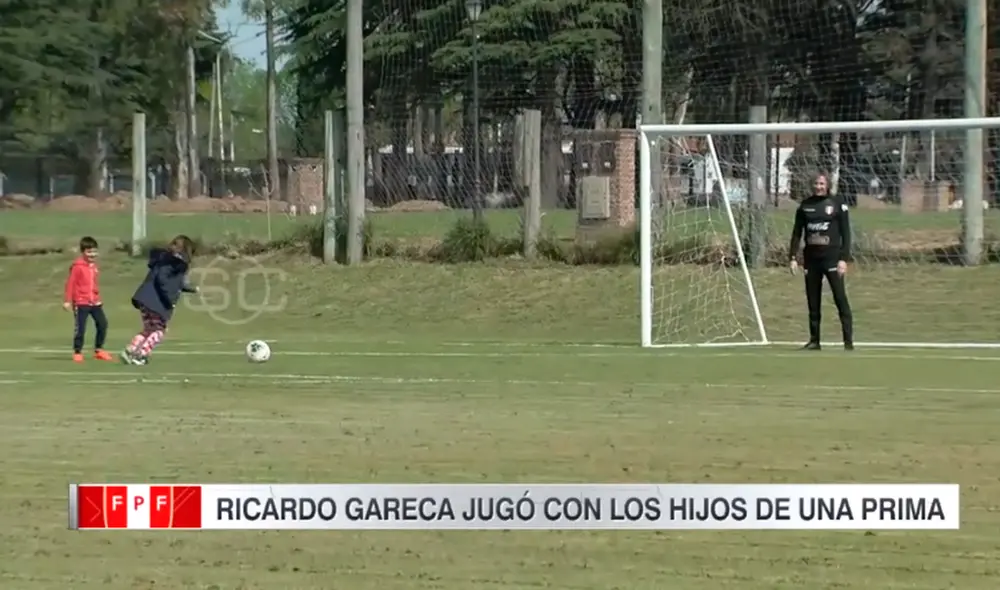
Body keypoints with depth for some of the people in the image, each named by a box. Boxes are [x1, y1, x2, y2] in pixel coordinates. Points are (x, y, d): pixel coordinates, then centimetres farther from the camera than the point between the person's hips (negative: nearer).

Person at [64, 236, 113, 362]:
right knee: (80, 328, -5)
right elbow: (70, 283, -13)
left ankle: (99, 350, 18)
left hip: (95, 302, 7)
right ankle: (77, 352, 8)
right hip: (81, 303, -7)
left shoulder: (94, 266, 11)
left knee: (103, 324, 6)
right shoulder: (77, 266, -12)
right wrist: (67, 301, -15)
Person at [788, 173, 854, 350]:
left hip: (831, 256, -4)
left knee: (840, 298, -10)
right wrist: (793, 257, 6)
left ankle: (848, 341, -10)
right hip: (811, 257, 4)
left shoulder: (837, 204, -1)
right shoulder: (805, 206, 10)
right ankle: (814, 340, 14)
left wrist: (844, 258, -10)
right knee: (813, 301, 7)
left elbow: (845, 233, -2)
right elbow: (797, 233, 14)